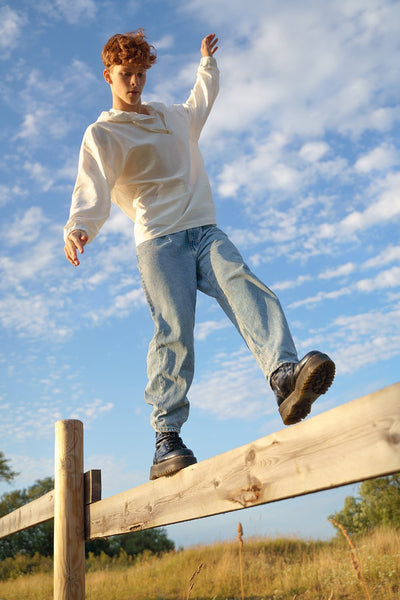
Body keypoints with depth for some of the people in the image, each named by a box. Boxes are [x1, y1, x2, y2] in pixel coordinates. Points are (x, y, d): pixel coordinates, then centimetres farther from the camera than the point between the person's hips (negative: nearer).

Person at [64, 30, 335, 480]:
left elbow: (201, 103, 53)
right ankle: (166, 440, -19)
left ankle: (285, 377, -47)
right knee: (173, 332, -20)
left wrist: (207, 63, 61)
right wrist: (77, 229, -25)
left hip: (206, 232, 4)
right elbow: (92, 191, -6)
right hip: (159, 241, -4)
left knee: (248, 291, -26)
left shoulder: (171, 117, 29)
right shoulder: (101, 134, 10)